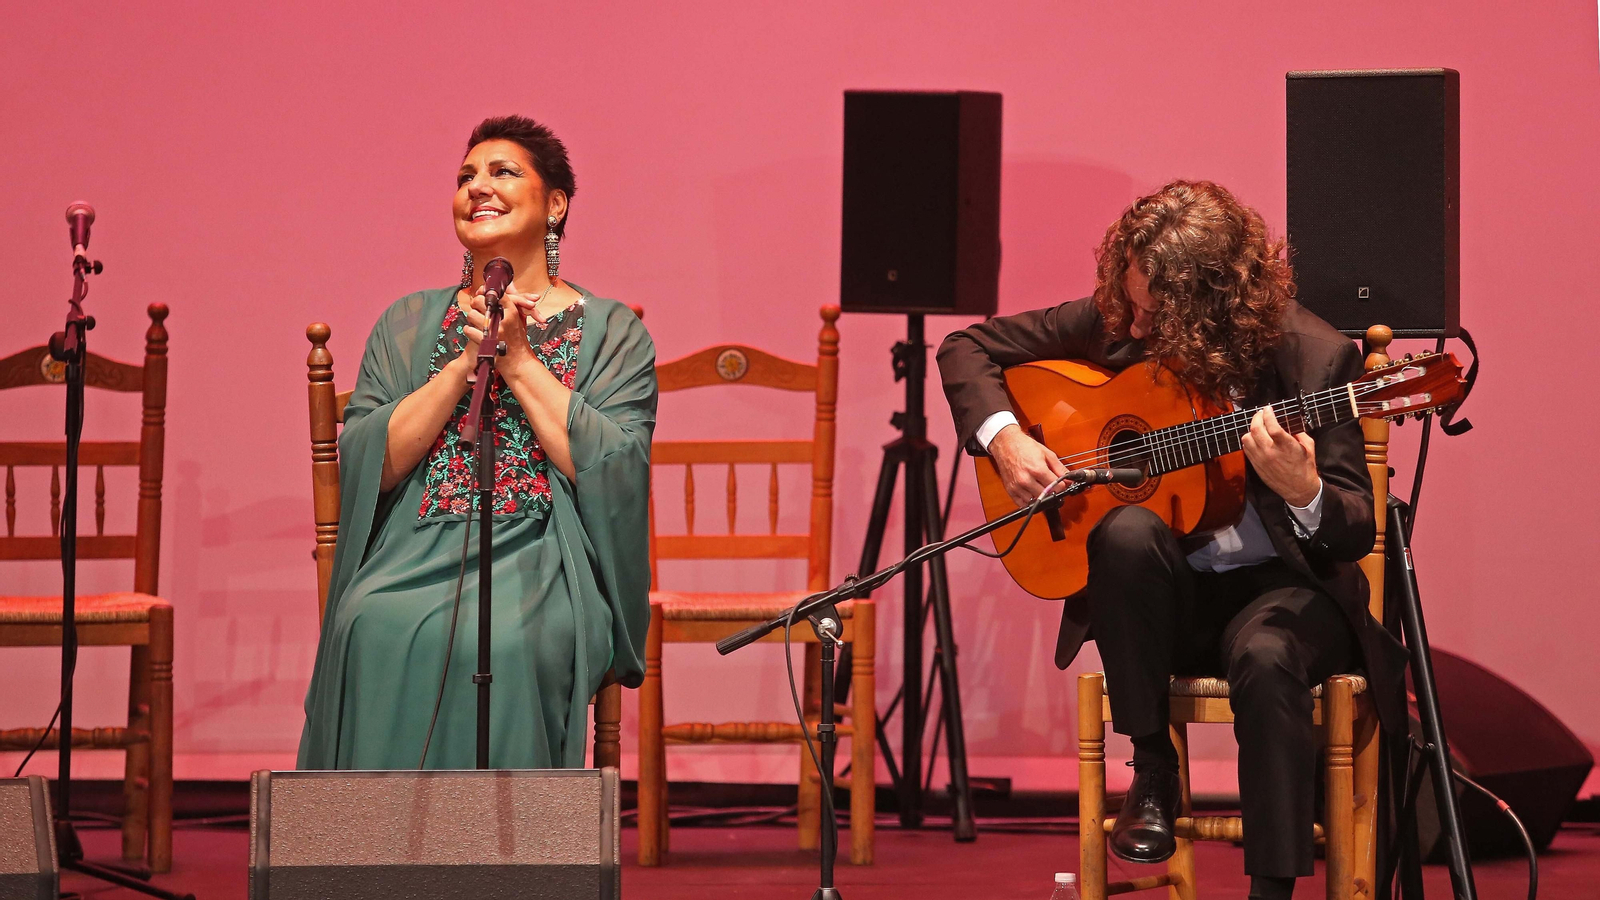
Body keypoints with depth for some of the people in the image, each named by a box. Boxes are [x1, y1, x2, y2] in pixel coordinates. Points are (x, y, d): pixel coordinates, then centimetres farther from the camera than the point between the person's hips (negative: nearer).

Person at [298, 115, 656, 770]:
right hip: (415, 554, 2)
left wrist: (518, 359, -6)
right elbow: (367, 463, 5)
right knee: (378, 633, -32)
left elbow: (614, 470, -4)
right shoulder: (408, 324, 19)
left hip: (544, 554, -2)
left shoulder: (610, 332, 12)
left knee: (501, 640, -35)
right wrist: (466, 361, -5)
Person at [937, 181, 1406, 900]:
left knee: (1265, 657, -37)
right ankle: (1152, 773, -17)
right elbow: (967, 349, 7)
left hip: (1280, 582, -3)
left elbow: (1356, 532, -12)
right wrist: (1002, 437, -12)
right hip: (1164, 596, 3)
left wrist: (1303, 492, -35)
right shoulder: (1115, 322, -4)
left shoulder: (1316, 356, -12)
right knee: (1128, 531, -32)